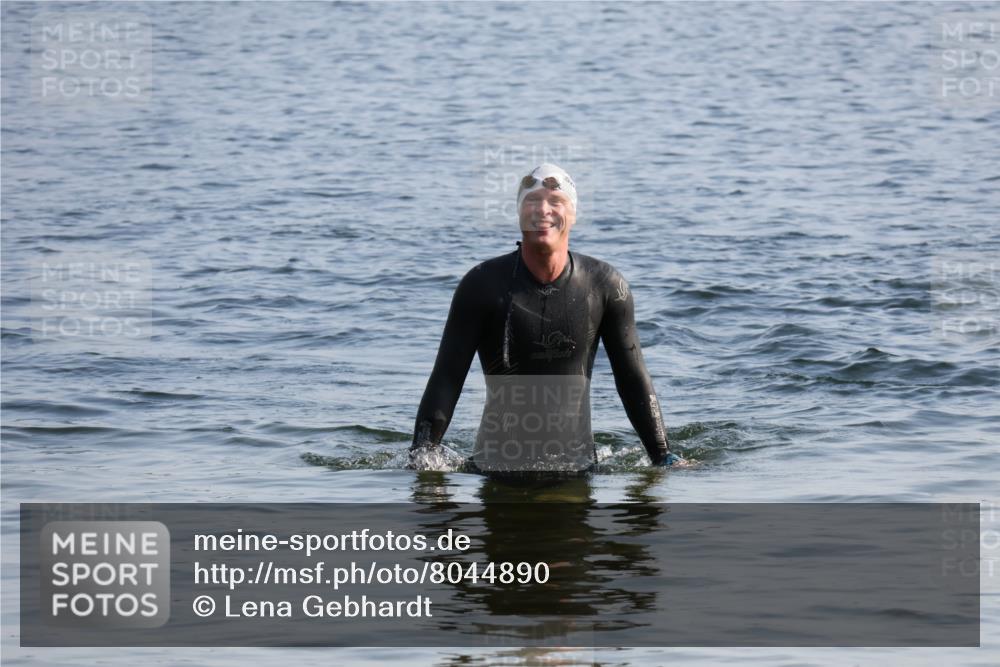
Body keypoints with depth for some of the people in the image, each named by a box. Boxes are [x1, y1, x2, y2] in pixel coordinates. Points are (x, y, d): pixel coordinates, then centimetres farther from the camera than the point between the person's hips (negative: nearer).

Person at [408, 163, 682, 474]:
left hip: (577, 466, 1)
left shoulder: (605, 286, -1)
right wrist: (422, 454, -16)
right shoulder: (483, 284, -6)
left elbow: (633, 380, 7)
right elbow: (447, 378, -6)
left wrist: (664, 457, 5)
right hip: (496, 467, -1)